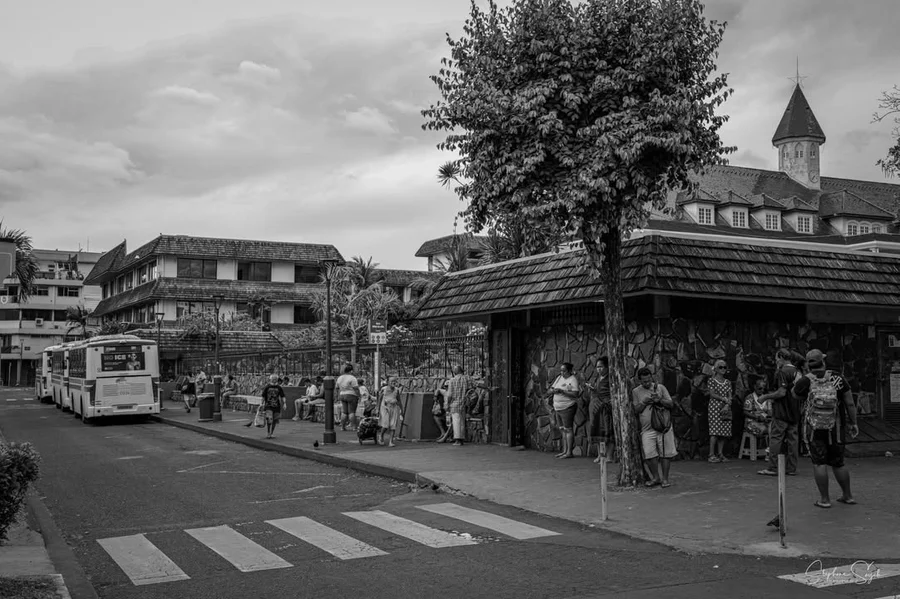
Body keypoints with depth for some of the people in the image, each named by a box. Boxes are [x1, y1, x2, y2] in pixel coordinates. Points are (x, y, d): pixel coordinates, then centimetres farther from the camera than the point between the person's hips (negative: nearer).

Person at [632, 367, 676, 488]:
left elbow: (671, 404, 4)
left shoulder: (660, 388, 6)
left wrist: (660, 400, -13)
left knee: (666, 453, -1)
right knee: (649, 454, -7)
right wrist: (644, 402, -11)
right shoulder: (636, 391, 7)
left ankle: (665, 479, 10)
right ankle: (656, 478, 10)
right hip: (647, 428, 0)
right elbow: (635, 410, 4)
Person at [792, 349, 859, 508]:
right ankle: (848, 496, 24)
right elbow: (850, 403, -4)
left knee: (819, 463, 3)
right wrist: (853, 423, 8)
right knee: (838, 463, 16)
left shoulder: (805, 382, -12)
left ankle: (824, 499, 2)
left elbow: (795, 396, 9)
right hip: (835, 429, 3)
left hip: (814, 428, -2)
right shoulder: (837, 378, -7)